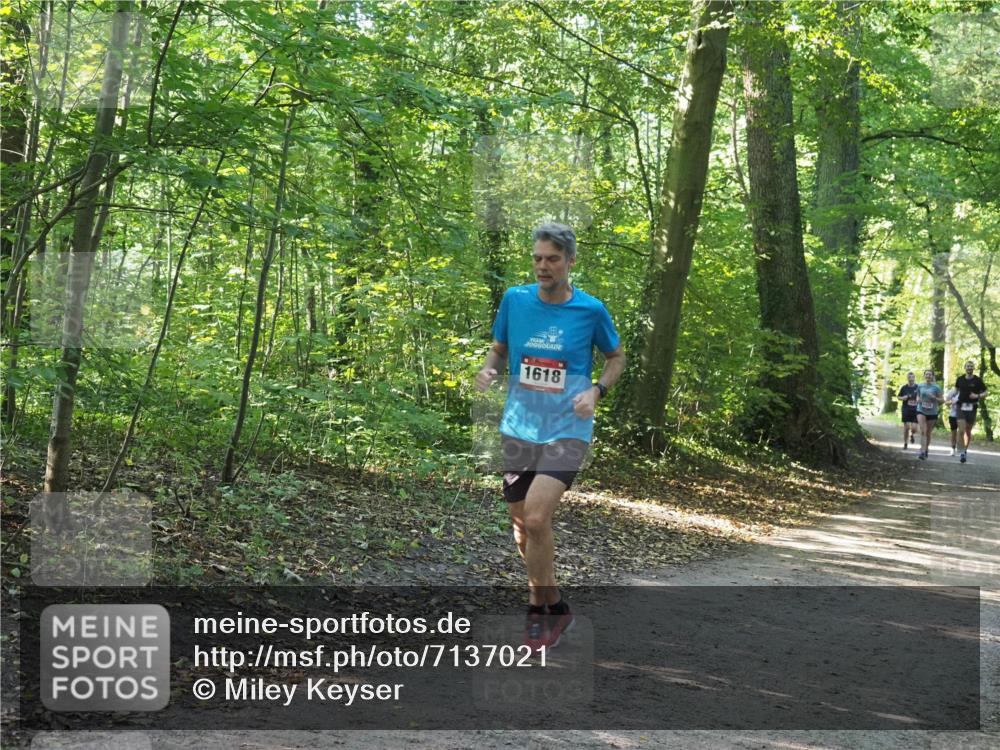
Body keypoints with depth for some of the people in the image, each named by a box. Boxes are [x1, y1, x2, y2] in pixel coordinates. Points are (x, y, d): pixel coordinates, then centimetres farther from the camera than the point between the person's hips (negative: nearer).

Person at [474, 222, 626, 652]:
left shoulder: (590, 310, -6)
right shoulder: (515, 299, 0)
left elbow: (616, 358, 9)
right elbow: (499, 349, 14)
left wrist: (596, 391, -9)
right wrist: (487, 371, -8)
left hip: (566, 429, -4)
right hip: (519, 427, 4)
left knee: (535, 518, -19)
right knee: (522, 526, 10)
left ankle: (542, 605, 2)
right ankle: (549, 606, 31)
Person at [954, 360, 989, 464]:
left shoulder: (978, 380, -3)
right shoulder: (960, 379, 4)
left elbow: (985, 393, 2)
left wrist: (977, 396, -16)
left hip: (972, 408, 0)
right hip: (961, 407, 0)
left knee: (968, 432, 10)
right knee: (961, 431, -13)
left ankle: (966, 450, 30)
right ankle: (962, 453, -12)